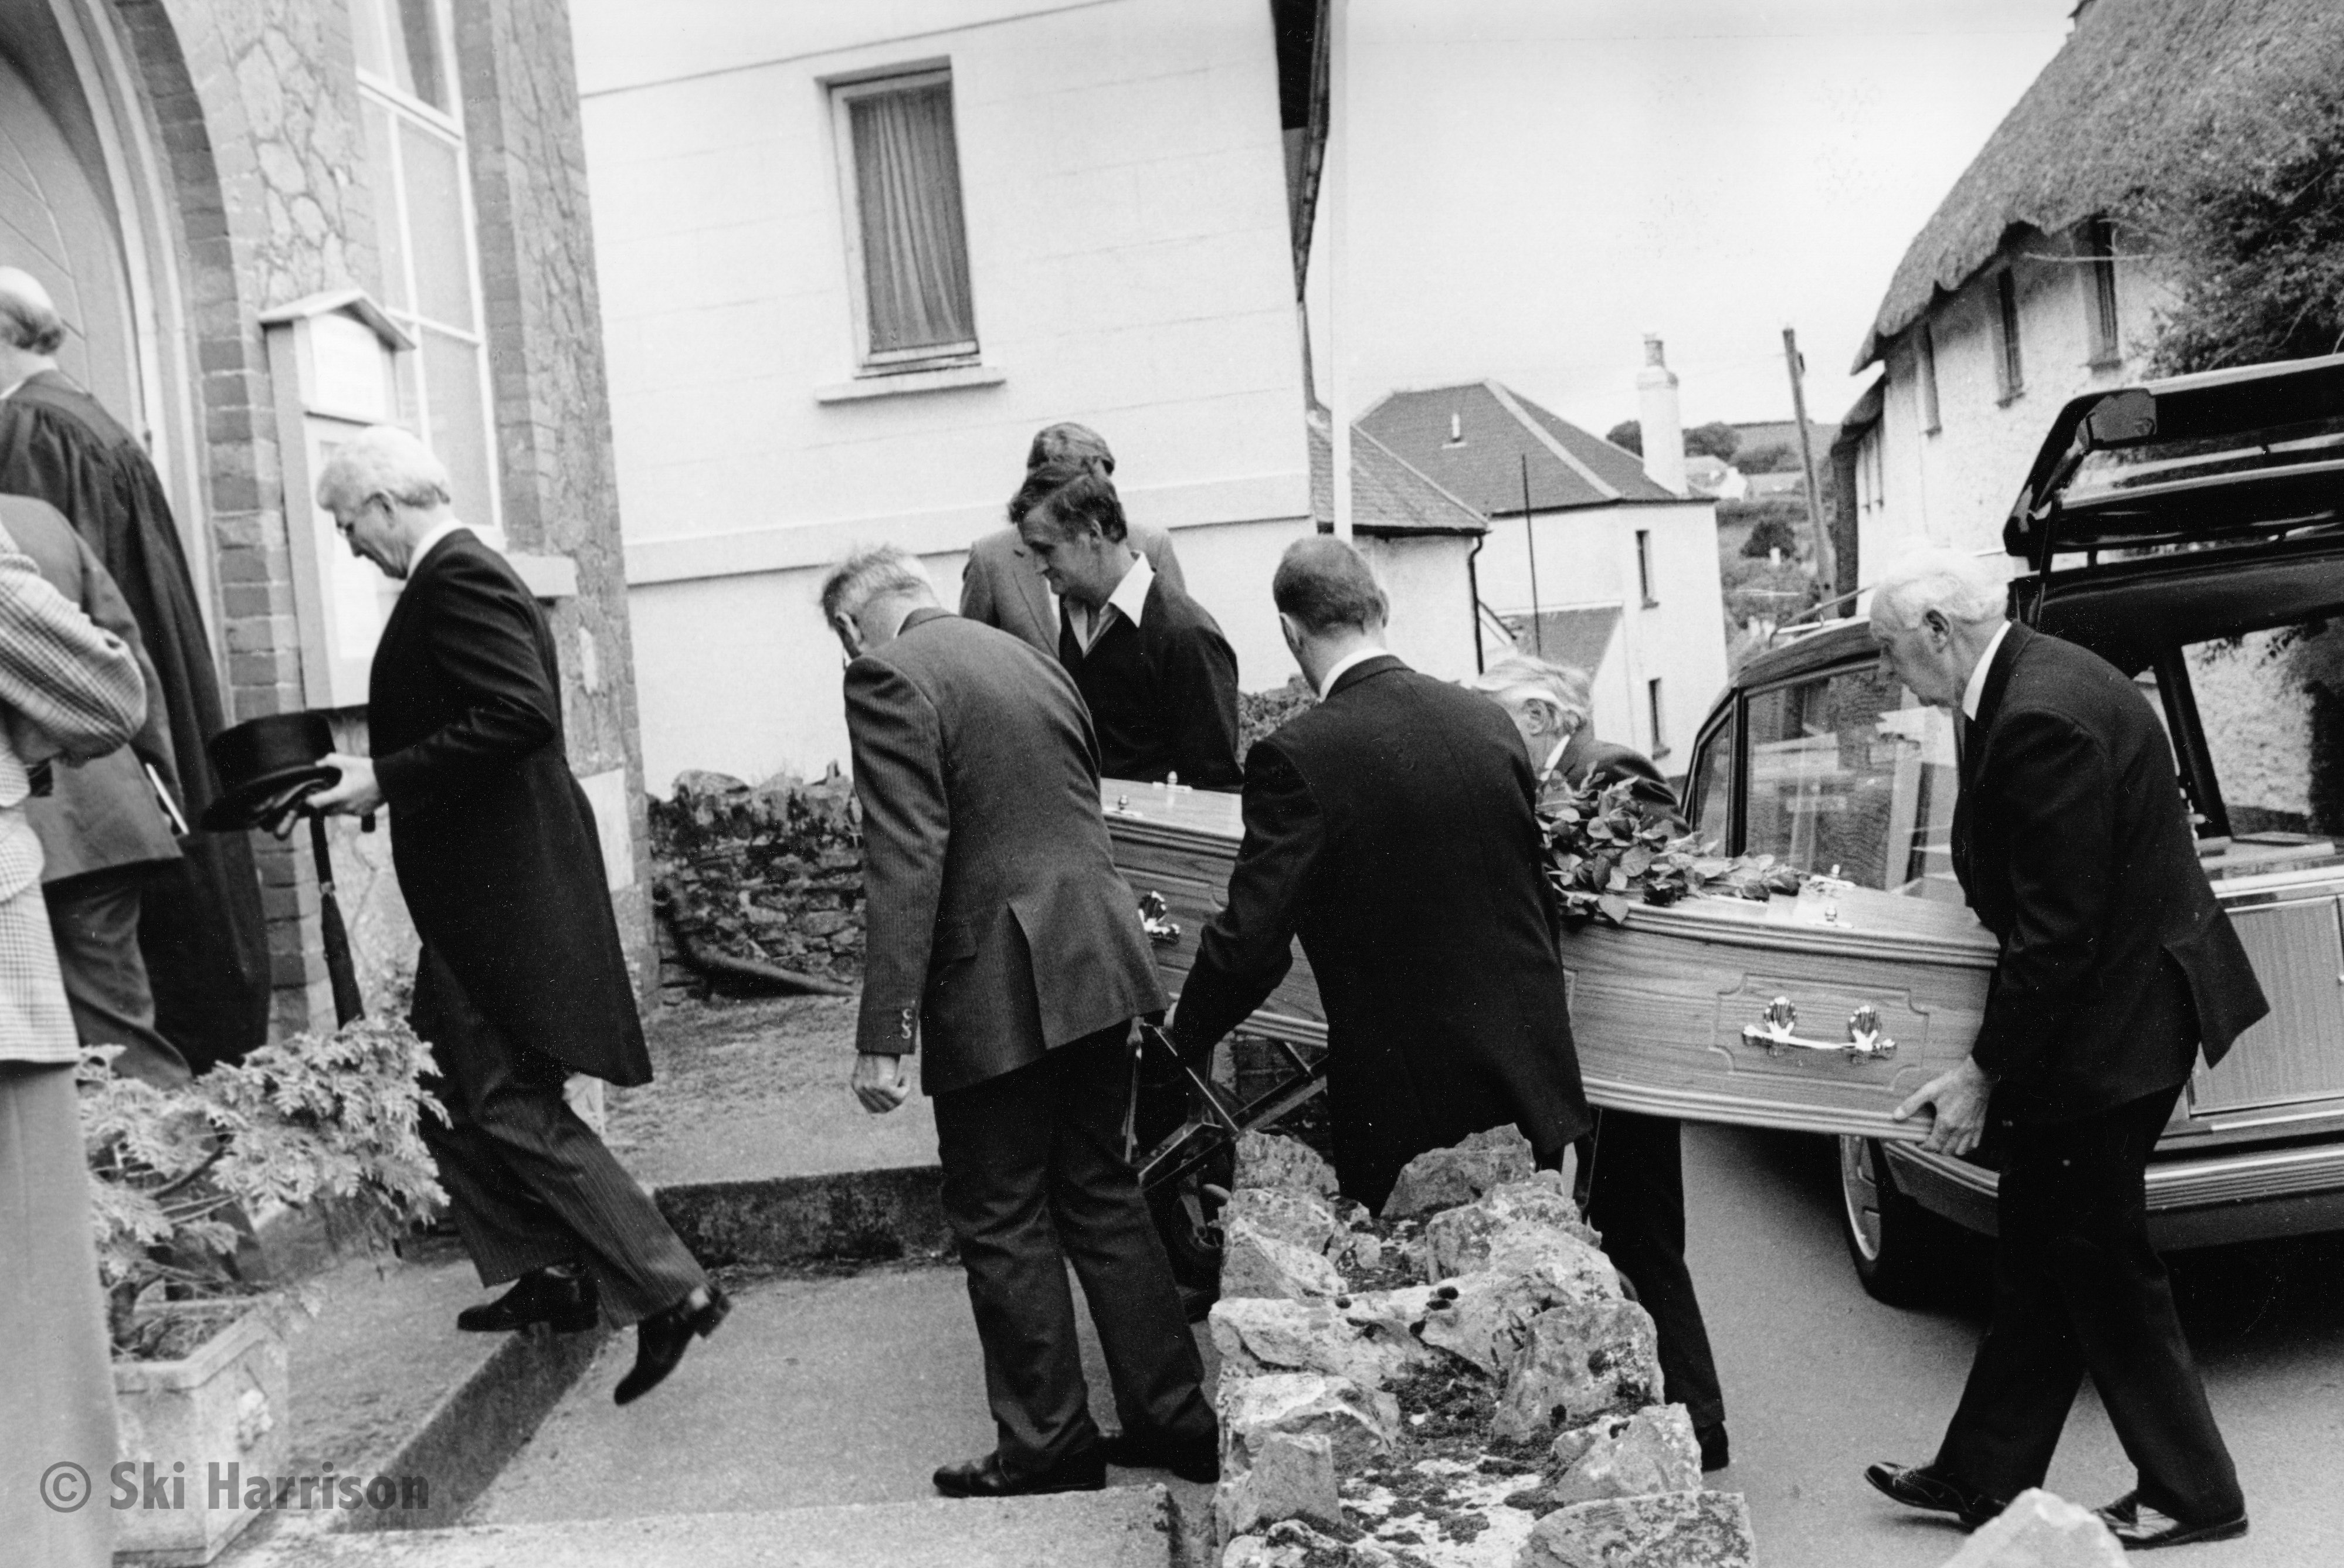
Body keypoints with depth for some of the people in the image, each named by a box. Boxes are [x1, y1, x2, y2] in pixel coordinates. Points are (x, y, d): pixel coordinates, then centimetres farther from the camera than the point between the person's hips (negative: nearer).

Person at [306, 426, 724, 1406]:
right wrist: (376, 777, 16)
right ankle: (548, 1278, 27)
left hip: (501, 896, -10)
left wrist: (386, 781, -21)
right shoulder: (457, 574, 16)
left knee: (513, 1111, -7)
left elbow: (519, 716, -27)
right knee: (453, 1096, 18)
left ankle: (670, 1294, -3)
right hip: (488, 891, 10)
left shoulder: (457, 578, -15)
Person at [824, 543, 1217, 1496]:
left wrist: (883, 1035, -18)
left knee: (1002, 1222, 7)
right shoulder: (1031, 659, 14)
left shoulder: (886, 677, -10)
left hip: (999, 989, -8)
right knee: (1102, 1196, 17)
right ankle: (1175, 1420, 25)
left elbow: (905, 862, -19)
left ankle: (1050, 1447, 19)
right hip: (1095, 968, 8)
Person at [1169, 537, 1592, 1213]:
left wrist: (1181, 1042, 0)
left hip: (1414, 1104, -5)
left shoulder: (1295, 756, -16)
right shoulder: (1490, 722, 2)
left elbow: (1251, 940, -18)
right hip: (1536, 1088, 6)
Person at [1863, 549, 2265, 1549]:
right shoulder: (2030, 683, 6)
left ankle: (2191, 1494, 26)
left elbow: (2056, 934, -23)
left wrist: (1985, 1072, -15)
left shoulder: (2041, 718, -25)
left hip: (2113, 1022, -10)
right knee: (2040, 1254, 16)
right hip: (2116, 998, 10)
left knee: (2099, 1262, 7)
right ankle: (1982, 1475, 28)